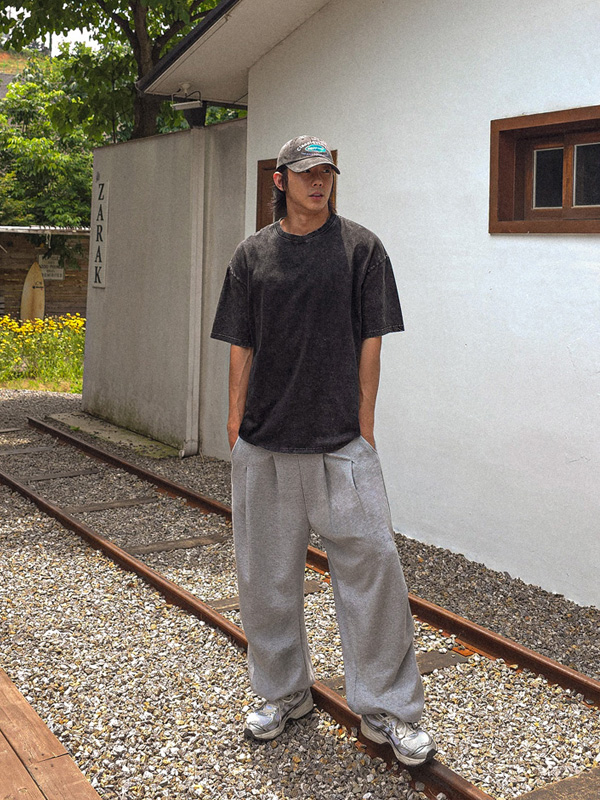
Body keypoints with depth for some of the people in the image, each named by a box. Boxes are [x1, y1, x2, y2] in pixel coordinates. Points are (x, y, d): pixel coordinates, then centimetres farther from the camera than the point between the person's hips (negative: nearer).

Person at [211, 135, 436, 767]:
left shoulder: (360, 247, 4)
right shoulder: (252, 255, 9)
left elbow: (370, 340, 2)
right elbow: (241, 347, 10)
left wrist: (365, 420, -2)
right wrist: (236, 423, 4)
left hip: (341, 440, -2)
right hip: (262, 443, 3)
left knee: (371, 564, -6)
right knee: (267, 573, 9)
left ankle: (387, 709, 8)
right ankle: (283, 693, 28)